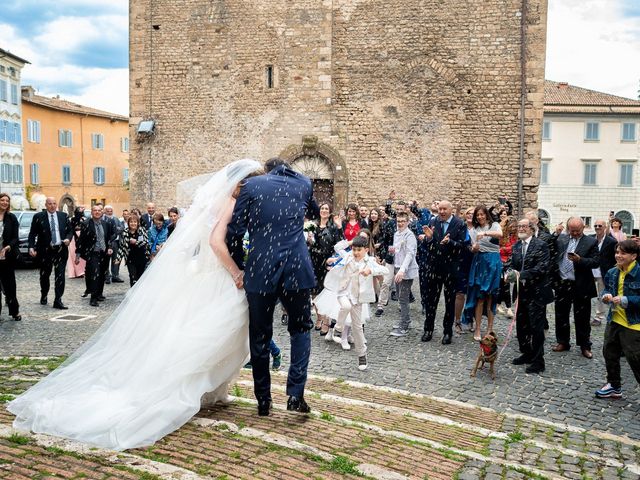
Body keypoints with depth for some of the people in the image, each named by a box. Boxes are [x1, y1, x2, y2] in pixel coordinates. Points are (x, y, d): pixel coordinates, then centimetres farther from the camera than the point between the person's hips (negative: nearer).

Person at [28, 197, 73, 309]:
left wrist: (68, 238, -8)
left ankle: (58, 300, -3)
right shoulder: (38, 217, 0)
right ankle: (44, 296, 37)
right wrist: (31, 247, -12)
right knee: (44, 275, 14)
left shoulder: (63, 216, 7)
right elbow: (32, 234, 0)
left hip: (61, 250, 1)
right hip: (45, 250, 0)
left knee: (60, 276, -5)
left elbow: (70, 230, 12)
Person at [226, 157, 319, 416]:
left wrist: (238, 266, 12)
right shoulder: (304, 183, 10)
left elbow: (234, 231, -1)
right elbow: (314, 214, 30)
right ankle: (295, 393, 6)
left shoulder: (252, 185, 3)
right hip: (297, 268, 1)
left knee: (260, 336, 12)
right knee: (301, 328, 19)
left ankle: (263, 400, 20)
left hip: (260, 271, -1)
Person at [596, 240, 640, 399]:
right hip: (614, 320, 7)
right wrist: (605, 296, -7)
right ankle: (614, 386, 32)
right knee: (609, 352, 15)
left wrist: (625, 300, -25)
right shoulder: (612, 273, 3)